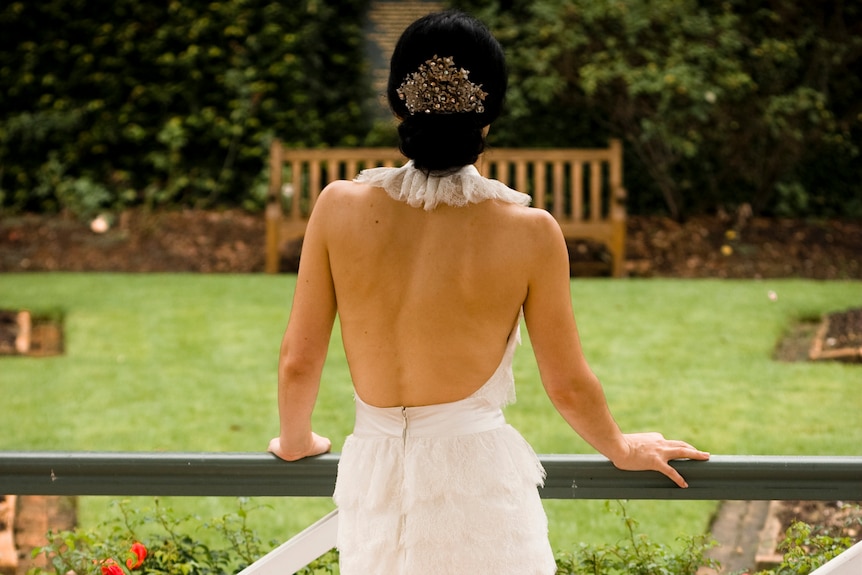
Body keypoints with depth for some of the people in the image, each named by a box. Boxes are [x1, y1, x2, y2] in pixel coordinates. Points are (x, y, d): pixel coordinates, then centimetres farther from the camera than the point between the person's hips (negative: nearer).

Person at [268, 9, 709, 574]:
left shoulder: (340, 207, -10)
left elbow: (298, 362, -1)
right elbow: (568, 385, -3)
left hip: (375, 470, 3)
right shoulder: (529, 232, -14)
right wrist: (621, 448, 17)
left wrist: (296, 439, 20)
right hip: (478, 476, -2)